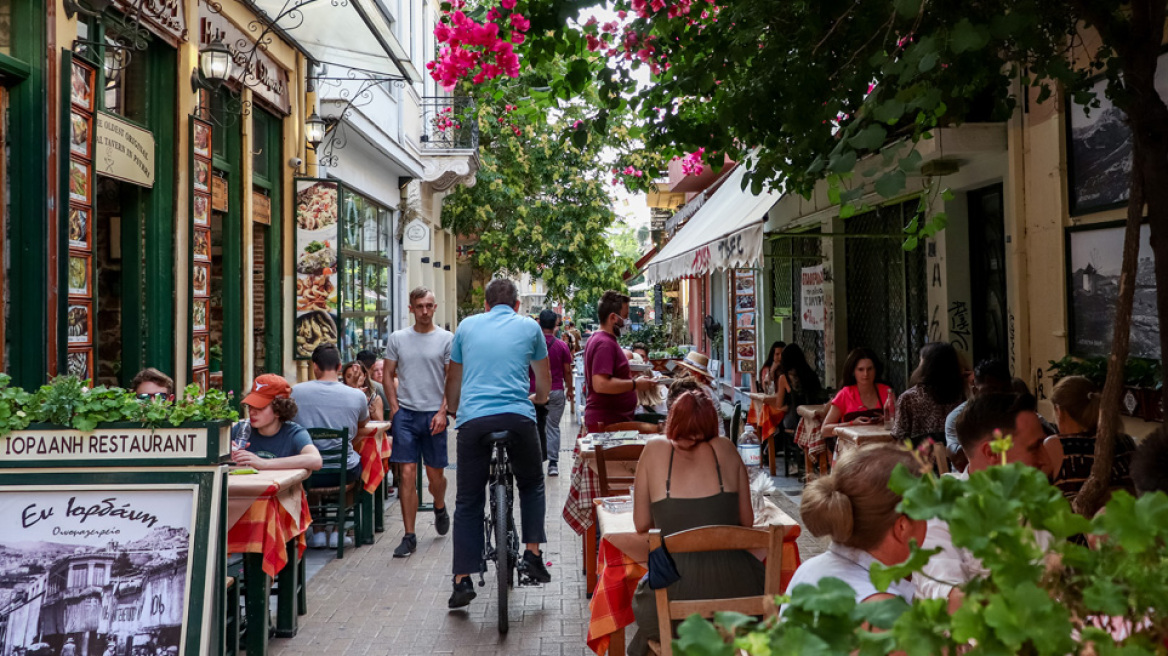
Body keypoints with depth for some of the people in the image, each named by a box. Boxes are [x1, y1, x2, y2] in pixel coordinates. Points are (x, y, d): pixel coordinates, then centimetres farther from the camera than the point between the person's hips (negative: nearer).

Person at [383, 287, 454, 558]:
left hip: (434, 415, -1)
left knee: (436, 475, 9)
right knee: (407, 474, -4)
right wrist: (395, 409, 0)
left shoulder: (446, 339, 1)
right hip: (405, 413, 1)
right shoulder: (397, 338, 7)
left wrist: (442, 412, -9)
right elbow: (388, 376, 10)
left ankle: (440, 508, 42)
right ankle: (409, 537, 1)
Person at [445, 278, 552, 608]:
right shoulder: (529, 327, 14)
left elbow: (453, 379, 25)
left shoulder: (467, 326, 17)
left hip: (473, 418, 1)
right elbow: (544, 382, 24)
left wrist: (452, 410, 44)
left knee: (468, 501, 9)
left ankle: (463, 580, 8)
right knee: (532, 484, 23)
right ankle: (532, 554, 15)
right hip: (517, 416, -1)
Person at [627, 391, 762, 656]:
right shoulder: (726, 449, 4)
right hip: (736, 593, 1)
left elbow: (641, 525, 4)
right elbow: (747, 520, 8)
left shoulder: (655, 449, 0)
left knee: (645, 595, 33)